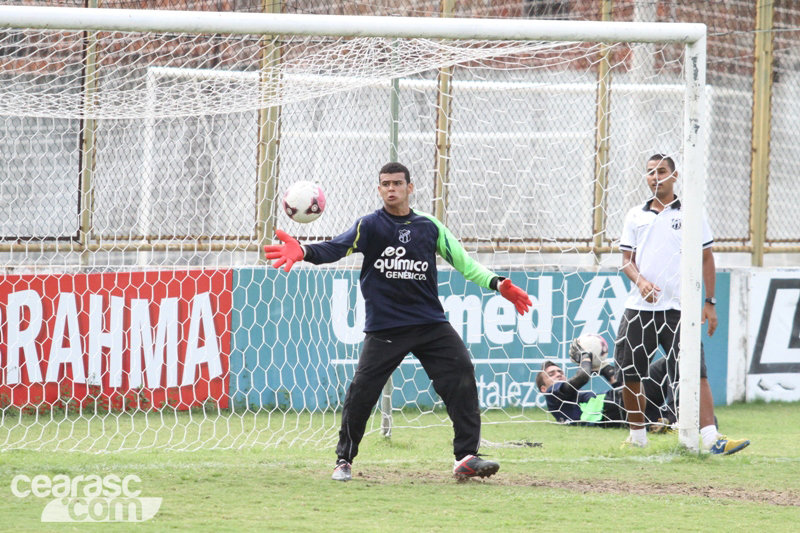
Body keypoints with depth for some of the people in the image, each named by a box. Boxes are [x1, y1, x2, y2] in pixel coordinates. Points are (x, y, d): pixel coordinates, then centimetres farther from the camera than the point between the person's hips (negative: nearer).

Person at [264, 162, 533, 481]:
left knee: (462, 375, -11)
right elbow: (337, 248, -13)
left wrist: (497, 285, -2)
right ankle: (344, 460, 10)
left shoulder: (429, 227, 8)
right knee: (361, 391, -8)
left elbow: (463, 262, 10)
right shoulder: (370, 226, 2)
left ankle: (466, 457, -6)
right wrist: (304, 252, -32)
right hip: (384, 328, -2)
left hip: (430, 323, 2)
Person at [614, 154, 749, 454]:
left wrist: (710, 302, 1)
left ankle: (711, 438, -22)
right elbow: (626, 259, 10)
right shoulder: (636, 216, 11)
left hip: (677, 308, -3)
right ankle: (637, 435, 21)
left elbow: (707, 259, 8)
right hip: (639, 307, 3)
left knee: (694, 373, -14)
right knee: (629, 376, 4)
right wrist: (640, 281, -11)